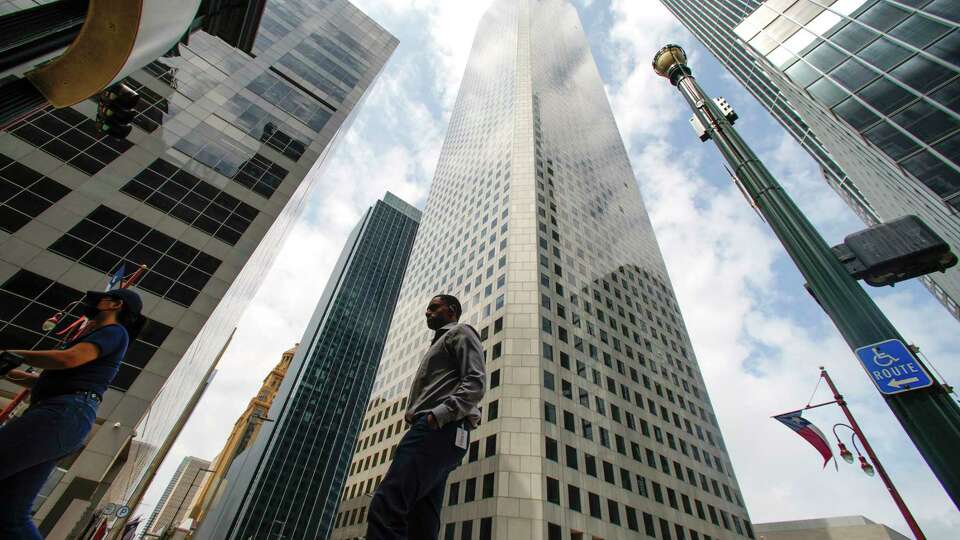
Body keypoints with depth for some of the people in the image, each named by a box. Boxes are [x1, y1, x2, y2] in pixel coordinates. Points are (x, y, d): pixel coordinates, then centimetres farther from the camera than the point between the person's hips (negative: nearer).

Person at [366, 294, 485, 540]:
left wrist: (439, 414, -19)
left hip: (440, 430, -10)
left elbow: (475, 382, -9)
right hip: (434, 431, 10)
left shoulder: (461, 332, 8)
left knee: (386, 506, -22)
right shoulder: (440, 343, 36)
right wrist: (413, 412, 11)